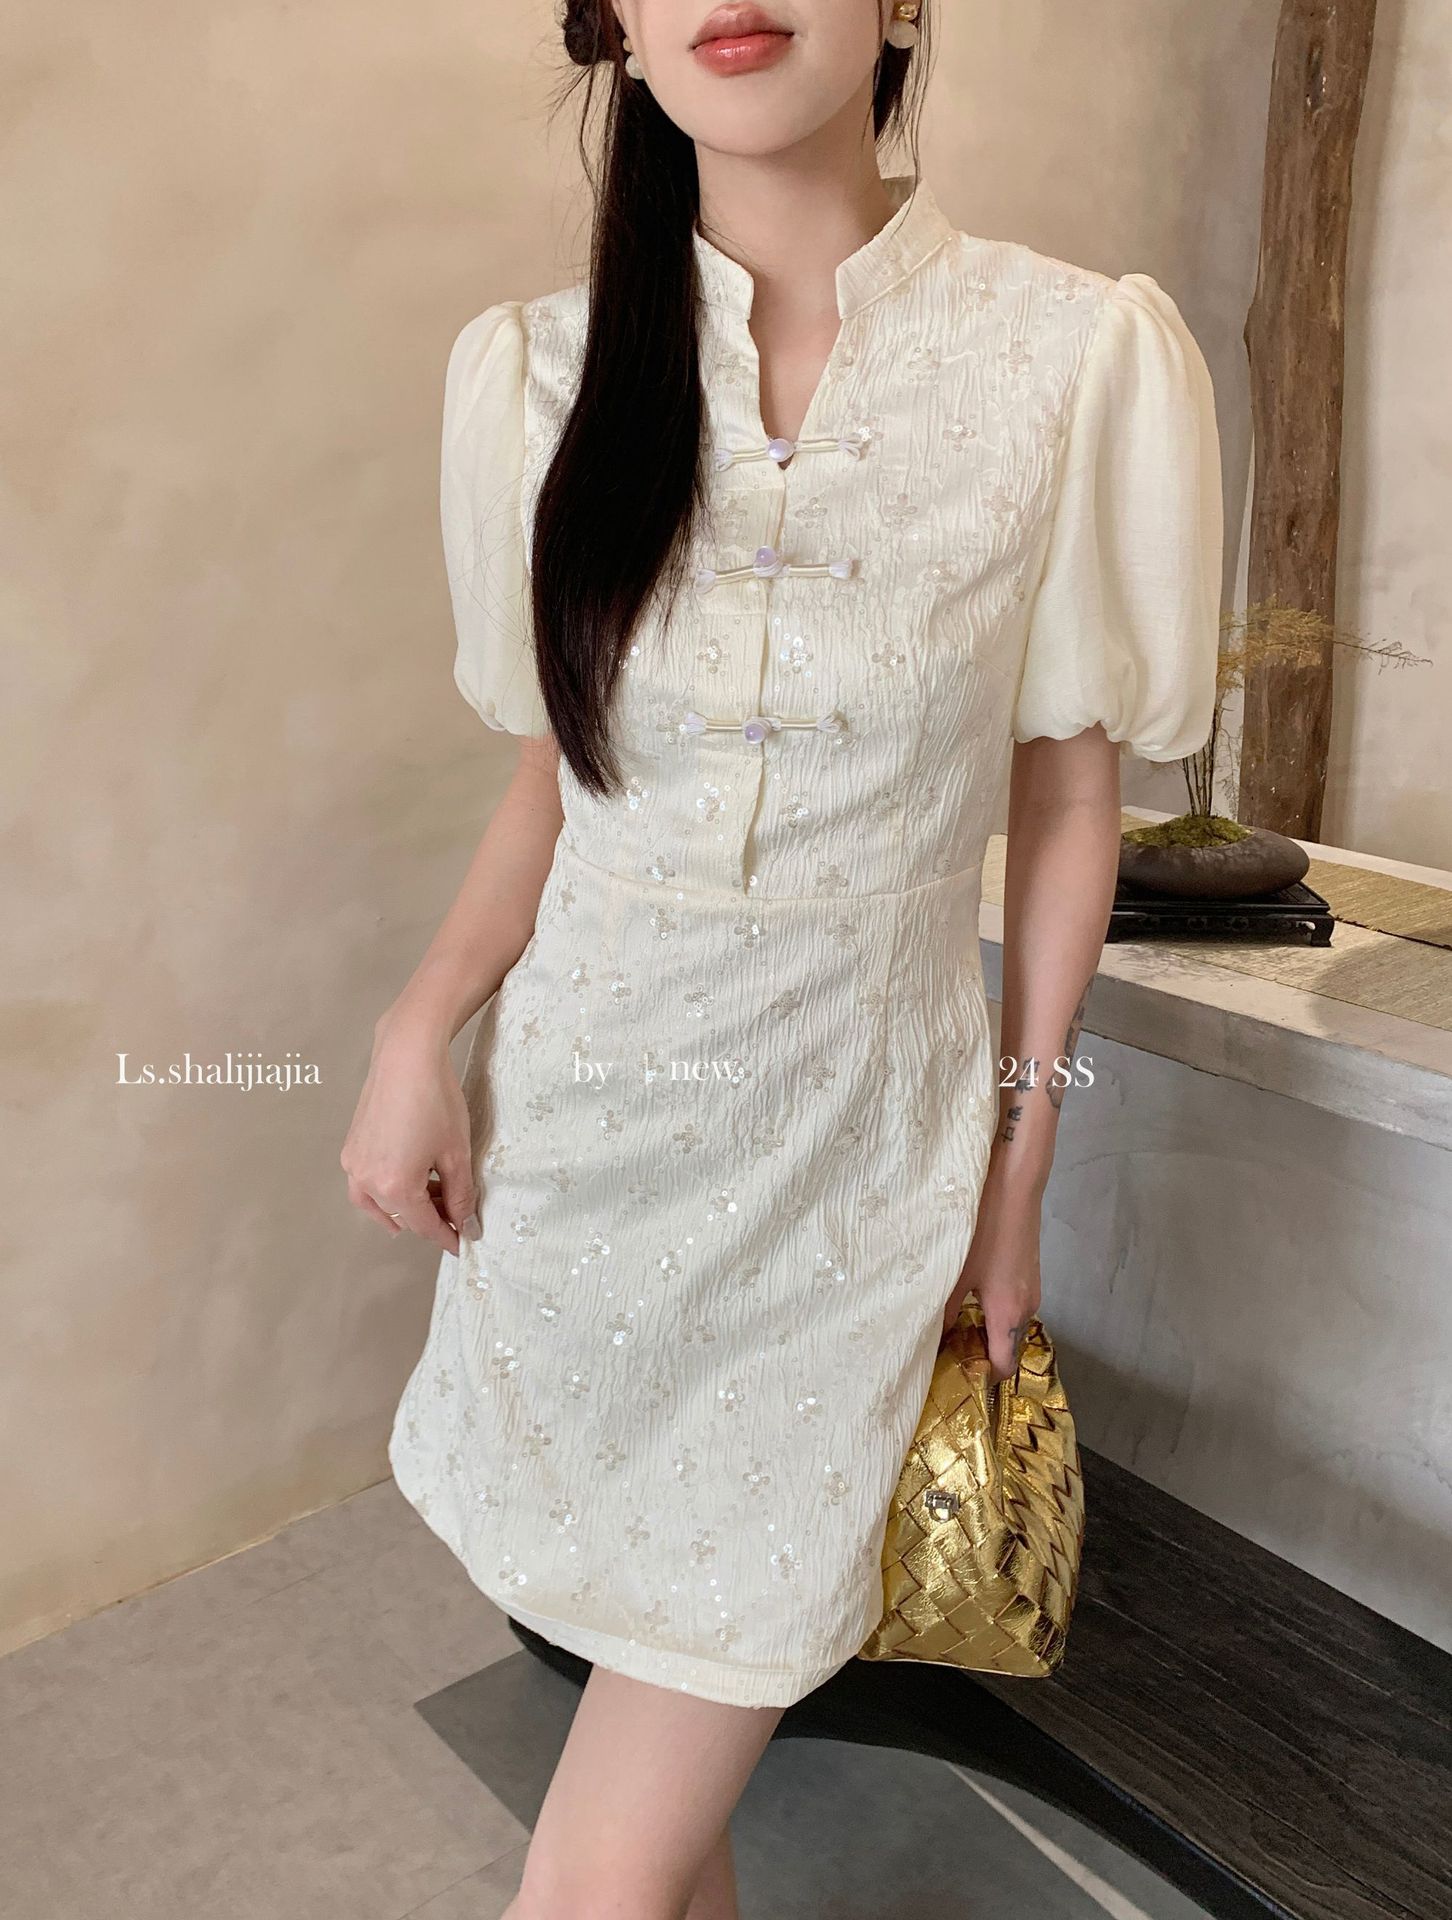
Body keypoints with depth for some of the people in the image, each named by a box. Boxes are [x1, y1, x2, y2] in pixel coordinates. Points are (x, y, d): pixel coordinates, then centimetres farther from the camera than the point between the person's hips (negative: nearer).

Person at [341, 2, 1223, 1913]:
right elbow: (565, 763, 9)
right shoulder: (541, 369, 0)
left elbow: (1067, 801, -1)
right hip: (571, 1123, 3)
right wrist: (425, 1025, -6)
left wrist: (1017, 1181, 3)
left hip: (848, 1164, -2)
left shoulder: (1080, 356, -8)